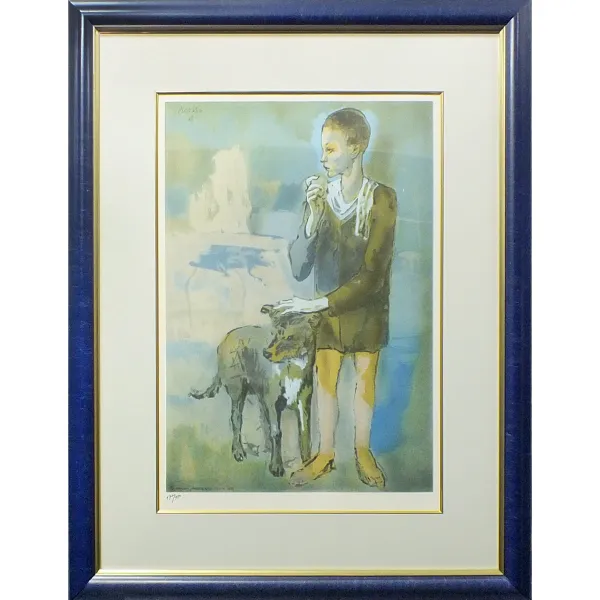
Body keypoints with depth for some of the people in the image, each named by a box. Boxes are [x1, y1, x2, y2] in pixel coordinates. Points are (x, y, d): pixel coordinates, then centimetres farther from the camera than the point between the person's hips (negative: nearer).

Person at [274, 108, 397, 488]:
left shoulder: (382, 199, -17)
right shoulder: (319, 195, -9)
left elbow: (373, 273, -20)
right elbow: (299, 270, -14)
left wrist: (318, 303, -21)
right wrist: (314, 217, -28)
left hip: (367, 305, -2)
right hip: (325, 305, 2)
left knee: (366, 378, 12)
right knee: (326, 379, 9)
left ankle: (363, 451, 32)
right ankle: (326, 454, 27)